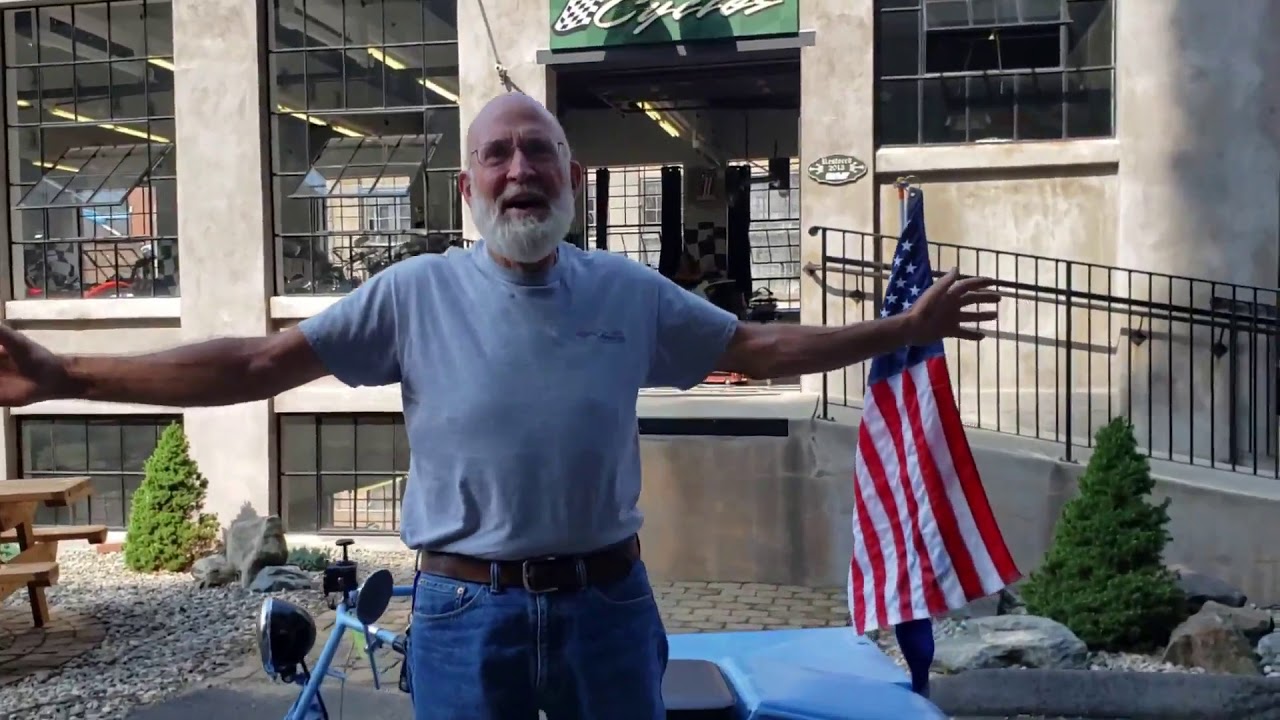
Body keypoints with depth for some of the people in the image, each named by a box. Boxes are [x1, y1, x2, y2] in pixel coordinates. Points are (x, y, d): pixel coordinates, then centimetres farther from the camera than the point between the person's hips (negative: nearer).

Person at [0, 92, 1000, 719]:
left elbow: (757, 348, 10)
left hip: (607, 600, 2)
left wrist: (904, 328, 9)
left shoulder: (630, 291, 2)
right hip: (467, 608, -1)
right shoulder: (418, 292, -4)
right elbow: (257, 363, -6)